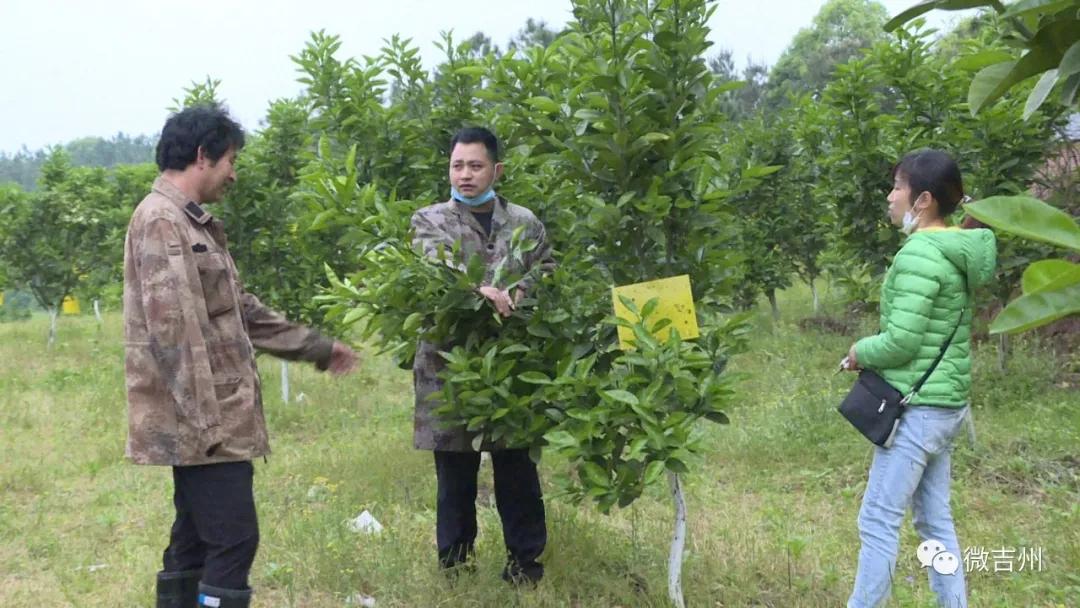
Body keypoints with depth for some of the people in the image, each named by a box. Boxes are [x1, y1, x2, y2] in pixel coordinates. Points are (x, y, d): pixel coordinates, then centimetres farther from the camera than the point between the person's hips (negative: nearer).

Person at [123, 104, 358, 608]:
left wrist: (318, 347, 27)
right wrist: (204, 419, -23)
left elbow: (240, 311, 24)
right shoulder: (161, 221, -14)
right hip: (200, 422, -10)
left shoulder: (194, 223, 18)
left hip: (209, 420, 10)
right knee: (234, 539, -9)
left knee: (195, 538, 13)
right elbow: (173, 329, -21)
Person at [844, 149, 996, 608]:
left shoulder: (919, 253, -18)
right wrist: (874, 352, 9)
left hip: (919, 408, -9)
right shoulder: (958, 251, 9)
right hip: (945, 403, 9)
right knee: (935, 520, 14)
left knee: (878, 521, -2)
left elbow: (901, 341, -21)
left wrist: (860, 352, -3)